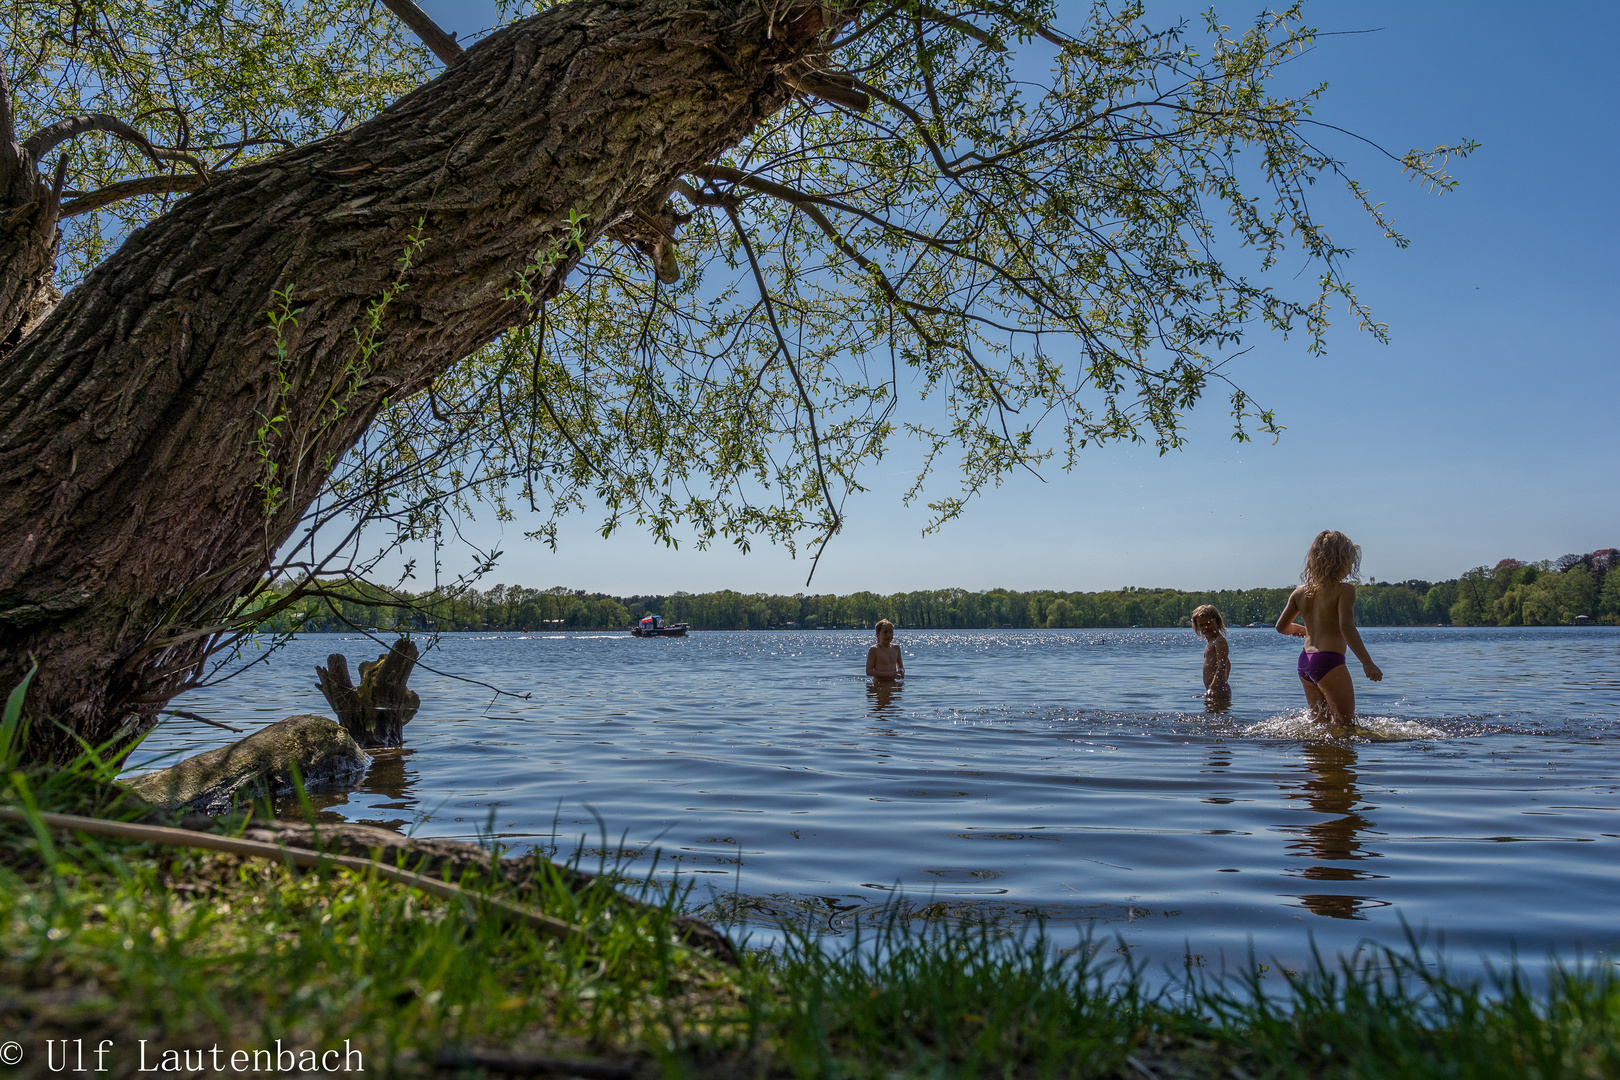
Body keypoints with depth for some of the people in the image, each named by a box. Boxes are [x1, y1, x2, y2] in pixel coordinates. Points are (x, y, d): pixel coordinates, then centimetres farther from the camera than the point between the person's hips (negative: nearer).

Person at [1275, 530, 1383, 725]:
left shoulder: (1300, 592, 11)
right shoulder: (1344, 590, -7)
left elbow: (1281, 626, 17)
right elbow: (1346, 627, -19)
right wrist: (1367, 663, -21)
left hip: (1304, 662, 7)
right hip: (1329, 661, -7)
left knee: (1320, 721, 17)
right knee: (1346, 723, 4)